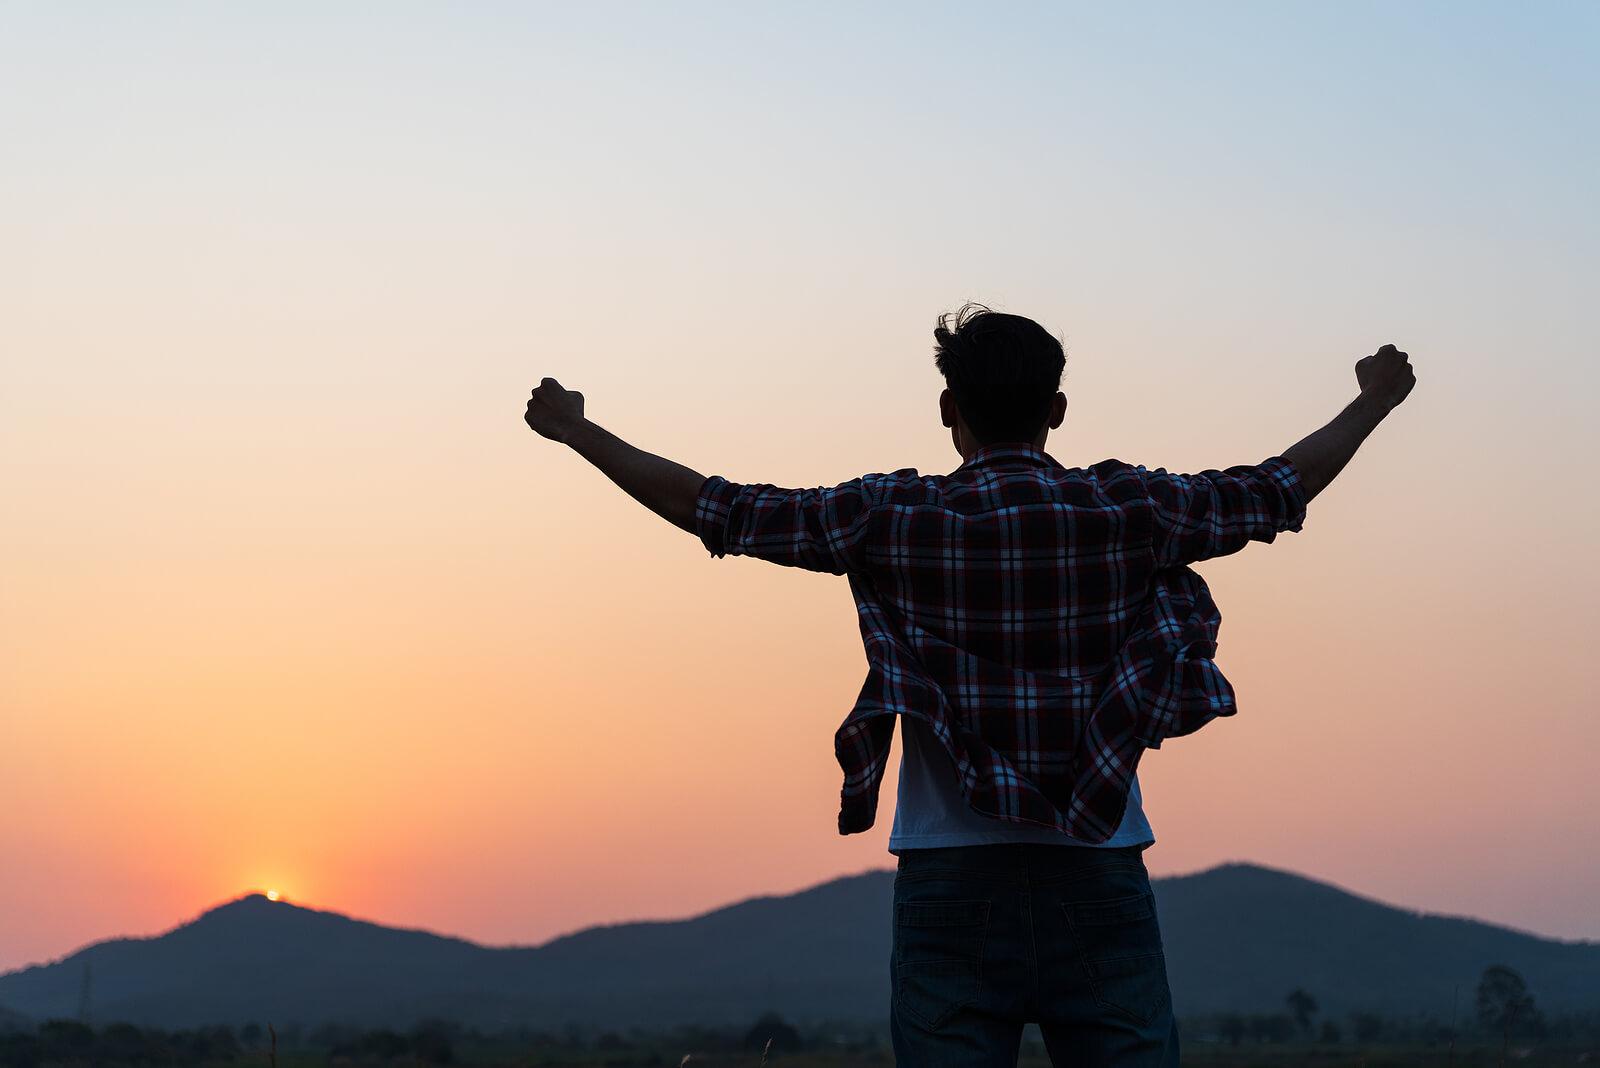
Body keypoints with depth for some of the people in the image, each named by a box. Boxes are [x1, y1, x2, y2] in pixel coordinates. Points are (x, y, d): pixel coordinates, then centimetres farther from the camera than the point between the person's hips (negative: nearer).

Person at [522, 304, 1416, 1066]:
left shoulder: (893, 519, -2)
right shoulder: (1129, 512, 1)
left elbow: (707, 506, 3)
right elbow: (1283, 489, 15)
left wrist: (575, 429, 16)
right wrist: (1373, 403, 34)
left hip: (955, 890, 0)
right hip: (1099, 889, 1)